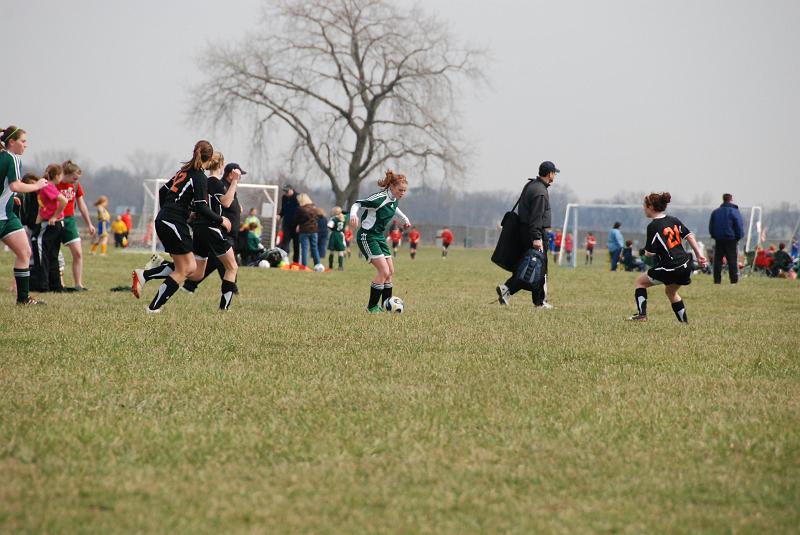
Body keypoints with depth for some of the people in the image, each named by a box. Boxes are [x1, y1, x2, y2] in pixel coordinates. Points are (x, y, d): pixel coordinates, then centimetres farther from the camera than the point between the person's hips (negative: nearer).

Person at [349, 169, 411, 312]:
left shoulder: (394, 199, 6)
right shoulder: (380, 198, -21)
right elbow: (358, 204, -22)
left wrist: (404, 219, 39)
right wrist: (353, 214, -41)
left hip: (379, 236, 9)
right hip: (367, 237, -9)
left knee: (390, 272, 6)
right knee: (384, 271, -16)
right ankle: (372, 307, -7)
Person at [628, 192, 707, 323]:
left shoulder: (653, 226, -12)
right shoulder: (674, 220, 9)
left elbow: (650, 253, -13)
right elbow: (689, 236, 9)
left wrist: (646, 251, 10)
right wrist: (699, 255, 12)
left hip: (669, 269, -7)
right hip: (685, 265, 7)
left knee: (640, 282, 13)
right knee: (671, 292, 31)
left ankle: (642, 314, 2)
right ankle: (685, 322, 29)